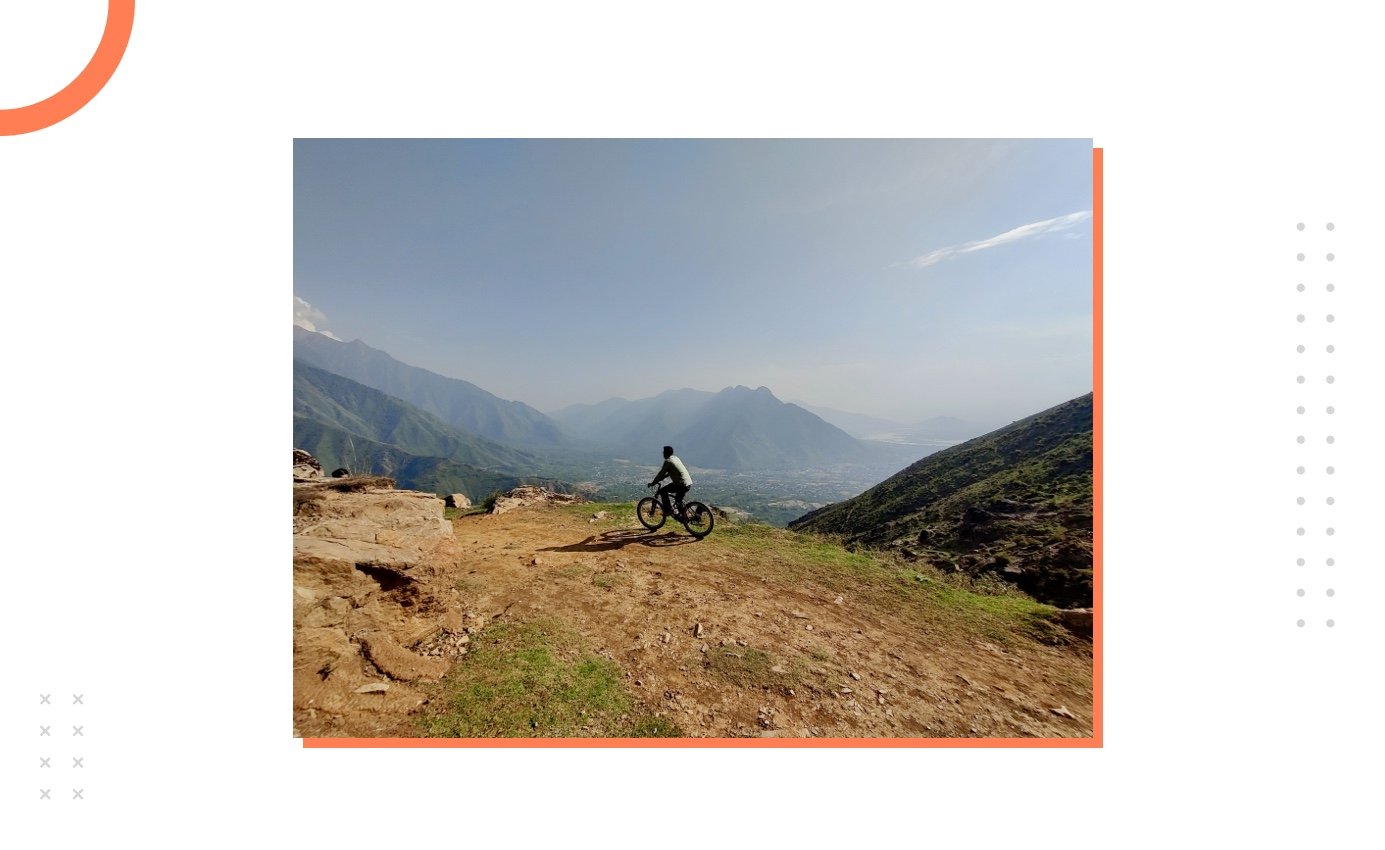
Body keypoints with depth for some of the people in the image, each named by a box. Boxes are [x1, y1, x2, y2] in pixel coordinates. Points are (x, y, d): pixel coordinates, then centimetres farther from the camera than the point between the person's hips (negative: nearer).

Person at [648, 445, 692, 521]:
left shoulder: (668, 461, -9)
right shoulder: (675, 458, 18)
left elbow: (661, 473, -8)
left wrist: (652, 483, 2)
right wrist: (659, 479, 28)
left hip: (682, 484, -9)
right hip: (689, 483, 9)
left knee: (663, 491, 0)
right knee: (678, 500, 26)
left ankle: (668, 511, 1)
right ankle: (682, 517, 29)